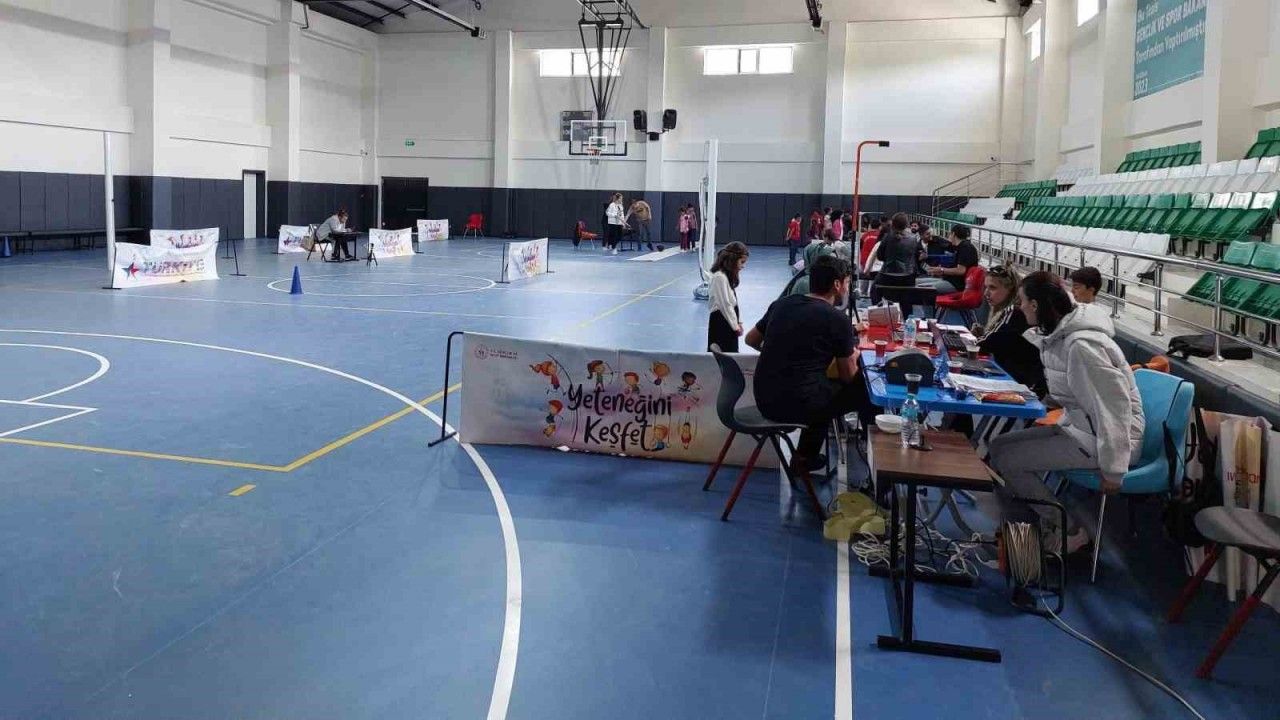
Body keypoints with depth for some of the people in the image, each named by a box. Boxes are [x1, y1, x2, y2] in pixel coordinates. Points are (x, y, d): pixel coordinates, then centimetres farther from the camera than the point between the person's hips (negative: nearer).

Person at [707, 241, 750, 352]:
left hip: (729, 319, 10)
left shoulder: (731, 276, 12)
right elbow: (725, 304, -19)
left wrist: (738, 322, 10)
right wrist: (735, 326, -13)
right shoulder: (720, 277, -18)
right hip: (720, 321, -10)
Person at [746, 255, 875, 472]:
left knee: (826, 390, 31)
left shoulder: (781, 304, 7)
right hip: (796, 405, -6)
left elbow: (751, 339, 20)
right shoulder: (838, 320, -9)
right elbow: (848, 376, 1)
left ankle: (804, 458, 34)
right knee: (864, 392, 12)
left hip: (764, 401, 7)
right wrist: (854, 354, 21)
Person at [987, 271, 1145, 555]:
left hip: (1102, 438, -9)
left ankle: (1070, 531, 3)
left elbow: (1114, 405, -25)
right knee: (998, 446, 4)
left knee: (1008, 461, -12)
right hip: (1077, 425, 9)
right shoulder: (1056, 334, 3)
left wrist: (1113, 470, -21)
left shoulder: (1081, 345, -26)